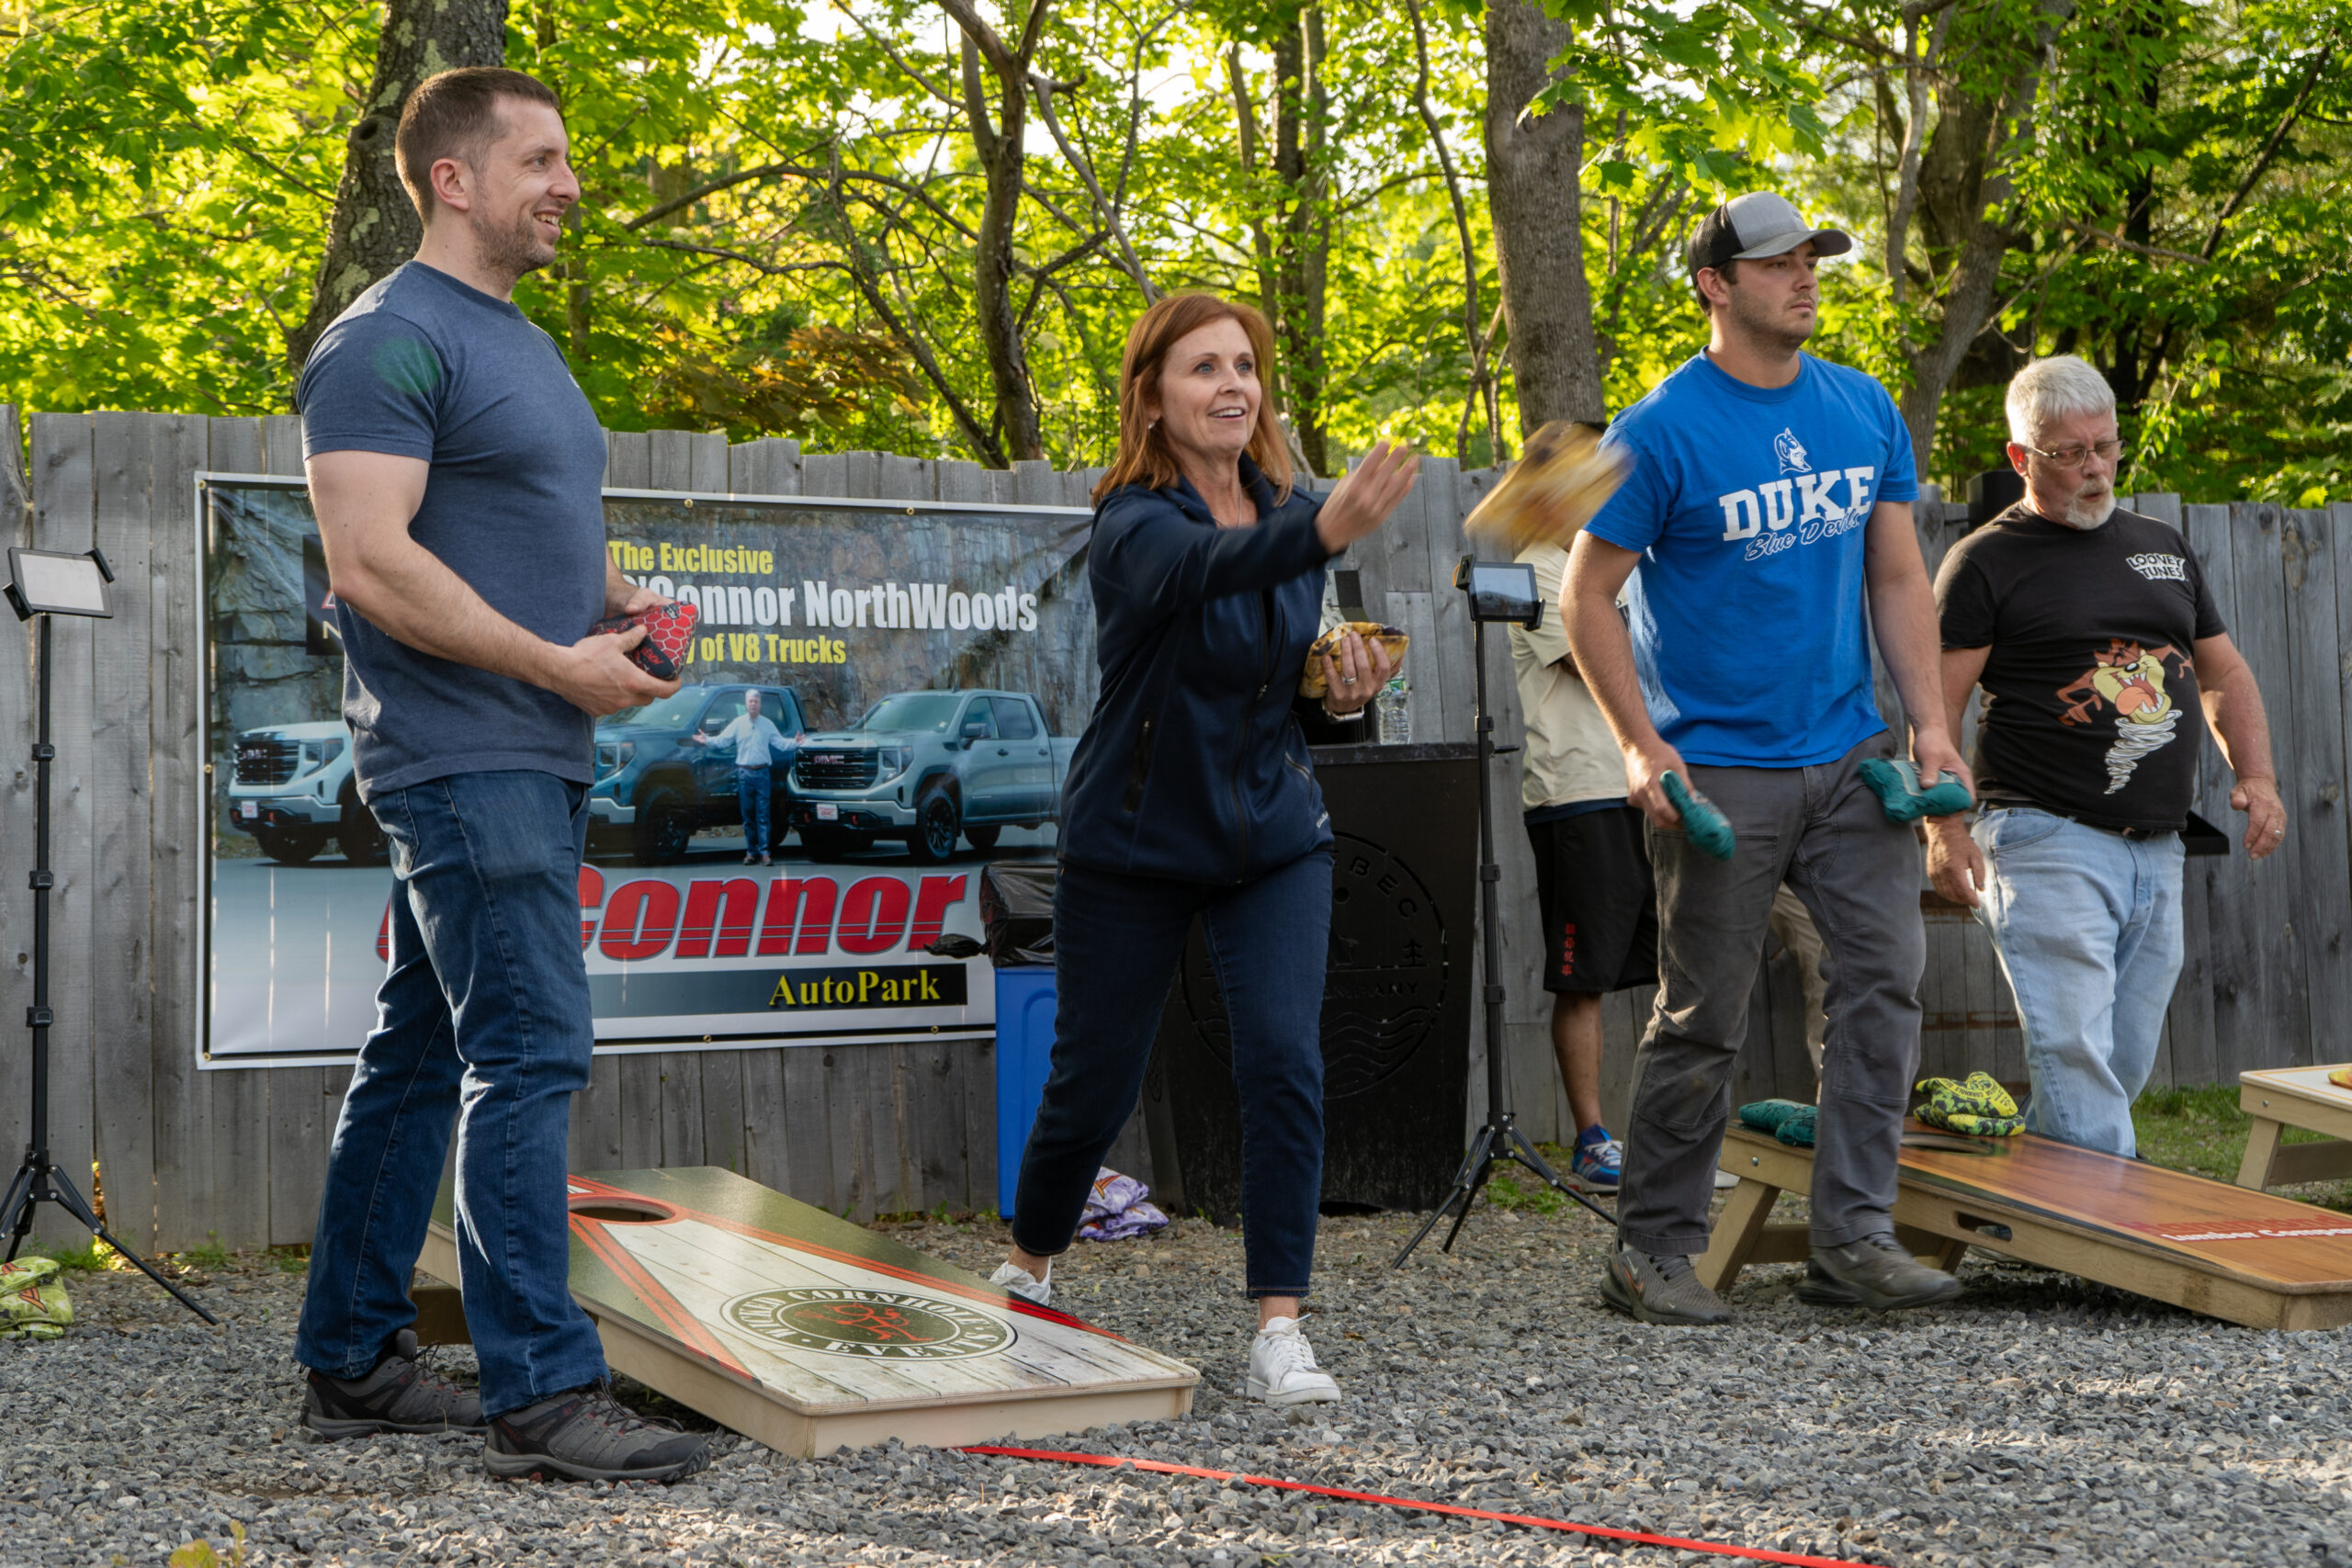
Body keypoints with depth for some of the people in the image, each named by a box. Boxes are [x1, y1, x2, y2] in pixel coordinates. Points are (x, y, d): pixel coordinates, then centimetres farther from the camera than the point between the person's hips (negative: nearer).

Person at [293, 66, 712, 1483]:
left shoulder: (518, 343, 21)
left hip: (536, 758, 10)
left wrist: (616, 599, 10)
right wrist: (559, 663, -17)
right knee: (530, 1055, -12)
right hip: (466, 761, -10)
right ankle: (545, 1393, -9)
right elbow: (371, 564, -19)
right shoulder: (391, 341, -10)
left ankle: (353, 1361, 20)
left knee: (420, 1056, 12)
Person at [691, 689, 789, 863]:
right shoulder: (738, 723, 7)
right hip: (744, 773, 1)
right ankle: (751, 851, 10)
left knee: (762, 814, -5)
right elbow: (722, 739, 1)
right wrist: (707, 740, -14)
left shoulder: (768, 724, 9)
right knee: (748, 815, 4)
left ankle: (764, 852, -7)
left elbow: (780, 743, 7)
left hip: (762, 772, -1)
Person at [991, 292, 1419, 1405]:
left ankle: (1278, 1326, -8)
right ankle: (1028, 1265, 36)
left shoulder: (1289, 508, 0)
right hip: (1134, 848, -3)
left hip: (1274, 837, 4)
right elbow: (1206, 568, -43)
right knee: (1094, 1074, 8)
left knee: (1283, 1056, -14)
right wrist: (1324, 532, -63)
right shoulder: (1134, 523, -18)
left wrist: (1346, 688, -9)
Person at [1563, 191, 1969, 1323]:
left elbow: (1898, 579, 12)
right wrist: (1641, 746, -14)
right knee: (1702, 1021, 1)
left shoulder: (1865, 410, 8)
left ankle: (1852, 1236, 5)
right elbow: (1589, 597, -6)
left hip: (1850, 754, 5)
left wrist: (1931, 723, 2)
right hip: (1720, 770, -5)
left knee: (1886, 975, -3)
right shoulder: (1663, 430, -8)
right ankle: (1652, 1252, 14)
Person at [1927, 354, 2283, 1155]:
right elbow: (1936, 705, -6)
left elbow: (2225, 674, 24)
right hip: (2048, 842, -6)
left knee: (2124, 1067, 8)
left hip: (2157, 849, 6)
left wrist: (2256, 775, 8)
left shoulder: (2162, 546, 18)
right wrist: (1943, 826, -19)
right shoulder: (1987, 561, 0)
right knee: (2077, 1064, -14)